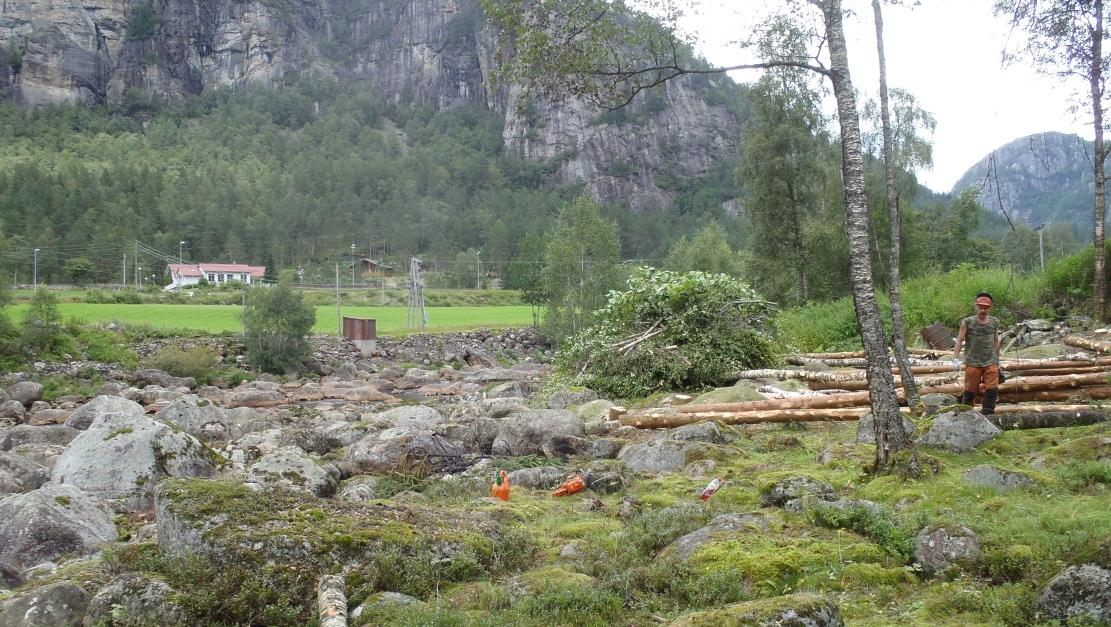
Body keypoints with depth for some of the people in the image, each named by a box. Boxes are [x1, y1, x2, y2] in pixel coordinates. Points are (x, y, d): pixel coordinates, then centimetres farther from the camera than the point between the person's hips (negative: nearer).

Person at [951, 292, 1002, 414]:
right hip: (973, 363, -2)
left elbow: (996, 342, 16)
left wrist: (997, 360, 20)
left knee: (992, 391, -5)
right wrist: (955, 359, -16)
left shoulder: (994, 322, 6)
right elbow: (959, 340, -5)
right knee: (970, 392, 5)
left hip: (991, 363, 2)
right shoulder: (967, 322, -3)